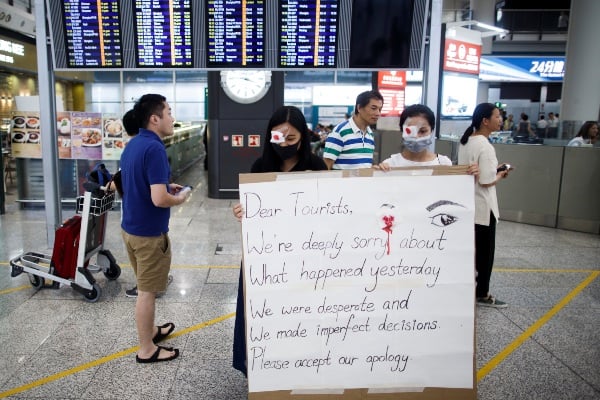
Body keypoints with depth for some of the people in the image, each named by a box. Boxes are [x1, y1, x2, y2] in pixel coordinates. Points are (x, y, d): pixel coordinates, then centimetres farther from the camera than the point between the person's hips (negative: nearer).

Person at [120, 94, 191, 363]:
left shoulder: (133, 144, 7)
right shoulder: (154, 148, -23)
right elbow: (159, 199, -29)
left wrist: (166, 186, 12)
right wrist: (180, 198, -10)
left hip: (131, 227, 9)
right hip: (149, 232, -9)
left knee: (144, 286, 23)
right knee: (147, 291, 4)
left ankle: (150, 330, 40)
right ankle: (146, 349, 18)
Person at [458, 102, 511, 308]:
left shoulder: (466, 141, 6)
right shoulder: (485, 146, -22)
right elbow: (486, 181, -23)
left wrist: (493, 169, 11)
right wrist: (500, 175, -4)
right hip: (482, 206, -9)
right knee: (485, 251, 6)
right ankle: (482, 294, 18)